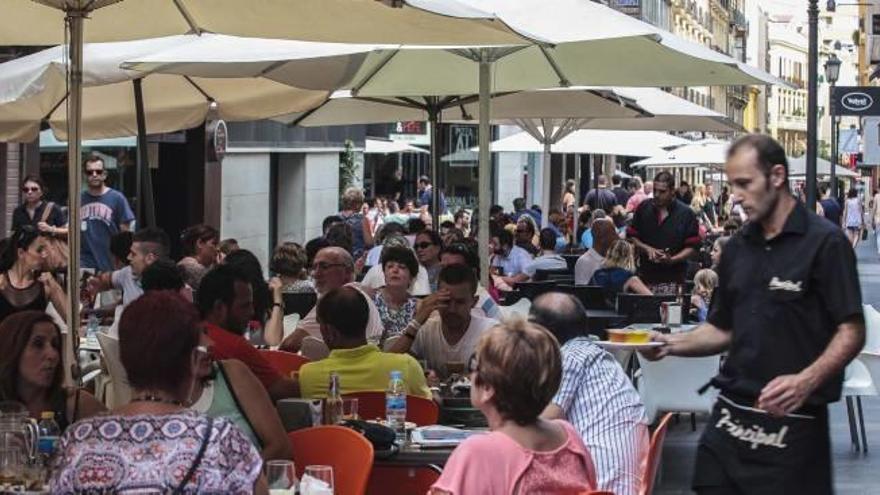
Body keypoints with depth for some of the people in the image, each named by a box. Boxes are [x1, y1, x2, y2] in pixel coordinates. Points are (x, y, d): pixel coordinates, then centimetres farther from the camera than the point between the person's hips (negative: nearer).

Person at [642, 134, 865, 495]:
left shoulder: (824, 242, -7)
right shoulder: (737, 248, 13)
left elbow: (851, 332, -11)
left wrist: (806, 381, -27)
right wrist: (671, 344, 0)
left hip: (792, 423, -6)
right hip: (729, 418, 6)